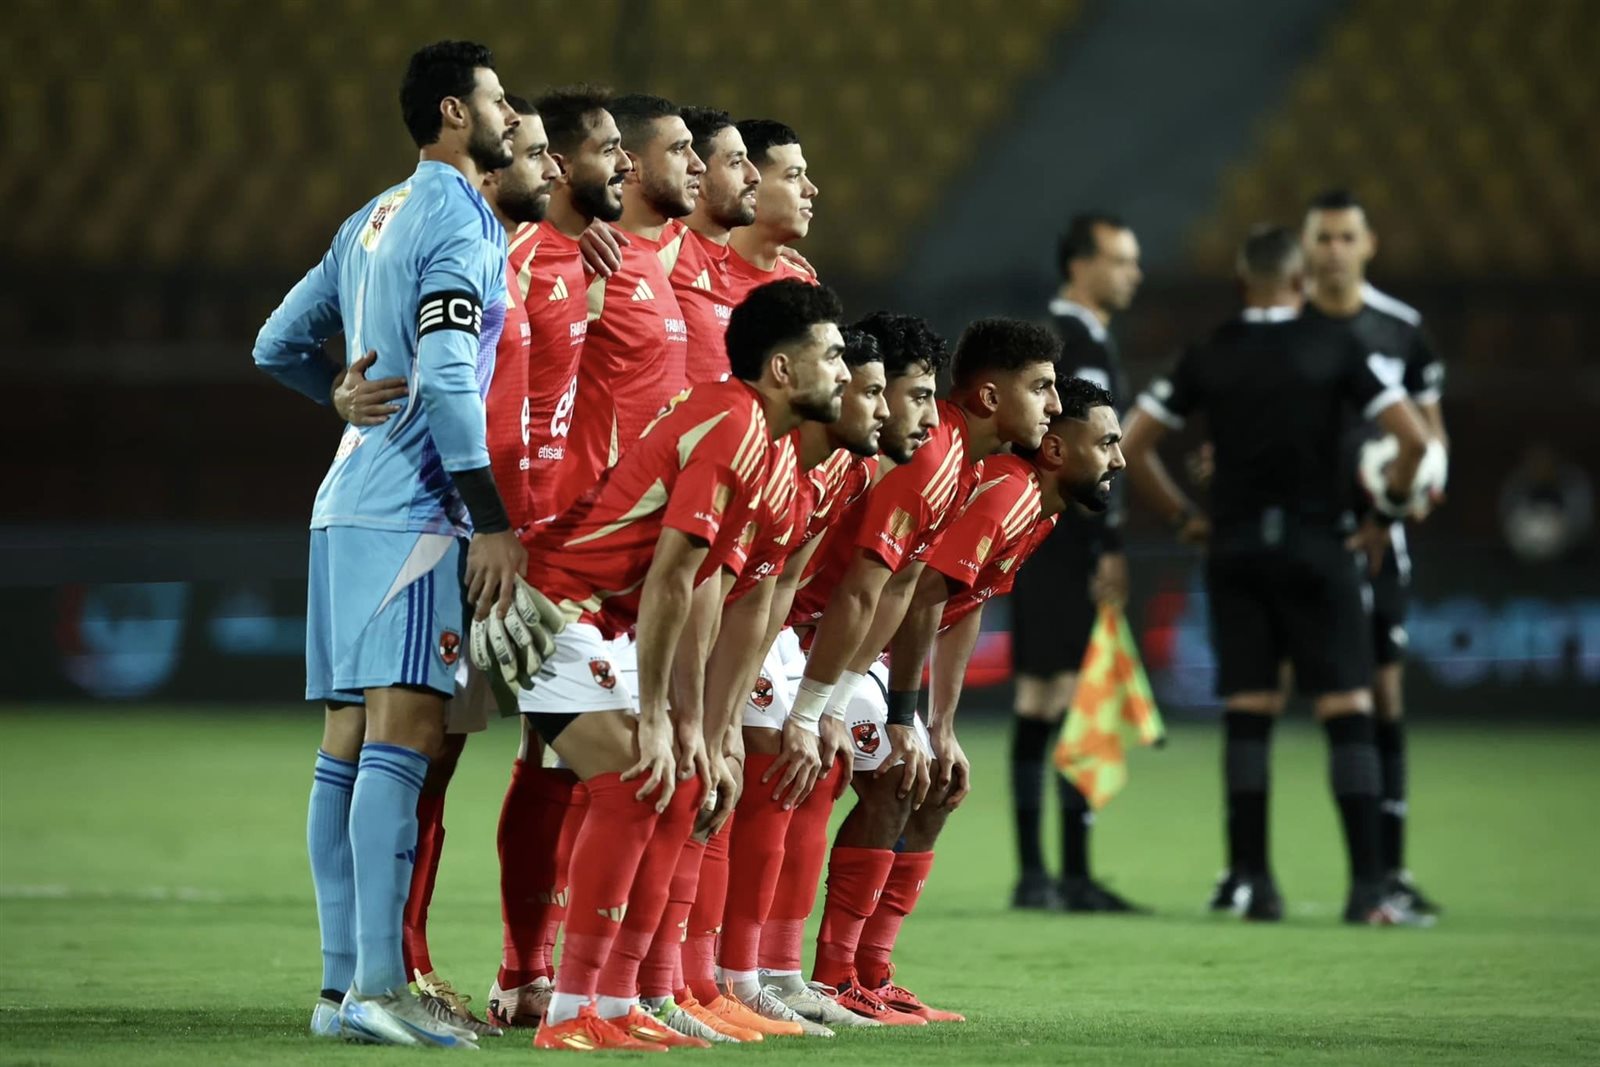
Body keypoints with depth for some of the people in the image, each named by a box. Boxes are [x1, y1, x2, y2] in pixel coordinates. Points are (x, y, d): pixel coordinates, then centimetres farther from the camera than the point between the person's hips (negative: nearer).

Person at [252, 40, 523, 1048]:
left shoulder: (373, 220, 19)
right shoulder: (461, 218, -7)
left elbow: (279, 347, 25)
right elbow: (447, 377, -17)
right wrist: (494, 521, -18)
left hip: (349, 502, 9)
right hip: (413, 506, -9)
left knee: (351, 741, 6)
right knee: (403, 731, -13)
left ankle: (343, 985, 6)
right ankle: (377, 986, -20)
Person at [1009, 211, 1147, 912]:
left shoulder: (1045, 337, 19)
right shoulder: (1083, 343, -12)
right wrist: (1110, 546, -19)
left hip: (1034, 544, 10)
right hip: (1069, 542, -10)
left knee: (1037, 710, 9)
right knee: (1080, 708, -9)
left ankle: (1034, 874, 12)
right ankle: (1074, 875, -9)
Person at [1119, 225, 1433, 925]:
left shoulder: (1208, 357, 4)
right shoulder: (1334, 350, -3)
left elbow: (1131, 445, 5)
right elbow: (1413, 437, -10)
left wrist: (1183, 518, 13)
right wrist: (1391, 506, 5)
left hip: (1236, 552, 3)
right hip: (1316, 547, -3)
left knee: (1247, 715, 7)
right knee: (1348, 711, -2)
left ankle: (1252, 881, 6)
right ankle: (1367, 887, -8)